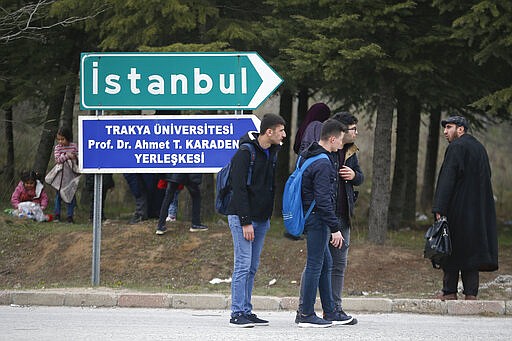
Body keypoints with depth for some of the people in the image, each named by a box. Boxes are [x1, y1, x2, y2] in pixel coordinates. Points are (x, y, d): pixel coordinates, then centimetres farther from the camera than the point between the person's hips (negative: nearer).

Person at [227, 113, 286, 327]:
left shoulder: (273, 153, 12)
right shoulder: (245, 153, -13)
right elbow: (239, 189, -17)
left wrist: (269, 217, 14)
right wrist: (245, 222, -20)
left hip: (261, 219, 8)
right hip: (242, 218, -8)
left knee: (252, 268, 10)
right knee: (243, 265, -9)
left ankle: (246, 312, 14)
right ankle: (237, 314, -7)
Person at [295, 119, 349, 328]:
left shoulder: (307, 155, 11)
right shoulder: (323, 164, -21)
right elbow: (323, 200, -23)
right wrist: (335, 228, -20)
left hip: (309, 215, 11)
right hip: (317, 219, -11)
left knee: (326, 263, 16)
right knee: (315, 265, -4)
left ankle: (330, 312, 22)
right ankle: (307, 315, 1)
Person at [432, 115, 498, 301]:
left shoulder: (456, 147, -11)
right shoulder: (479, 148, 14)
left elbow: (447, 179, -17)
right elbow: (486, 177, 17)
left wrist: (439, 209, -19)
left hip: (457, 207, -7)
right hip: (478, 208, 7)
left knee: (452, 249, 0)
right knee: (471, 248, 7)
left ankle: (450, 291, 1)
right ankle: (471, 292, 3)